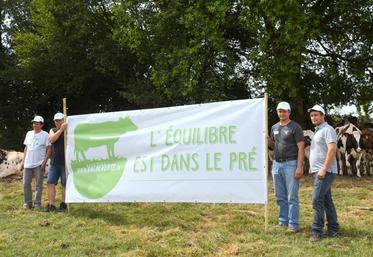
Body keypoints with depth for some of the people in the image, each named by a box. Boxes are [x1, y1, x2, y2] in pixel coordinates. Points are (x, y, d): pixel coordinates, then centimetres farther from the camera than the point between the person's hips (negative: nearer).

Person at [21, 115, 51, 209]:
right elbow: (26, 148, 19)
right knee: (26, 183, 6)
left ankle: (37, 203, 9)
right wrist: (23, 160, 13)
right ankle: (28, 202, 17)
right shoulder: (29, 133, 13)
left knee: (39, 184, 1)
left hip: (39, 164, -5)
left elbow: (48, 149, -5)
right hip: (28, 163, 5)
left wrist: (44, 162, -13)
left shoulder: (45, 135, -3)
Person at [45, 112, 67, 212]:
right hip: (54, 162, 4)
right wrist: (61, 129, -16)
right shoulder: (52, 130, 12)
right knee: (50, 183, 1)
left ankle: (63, 205, 10)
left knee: (65, 185, 1)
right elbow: (51, 140, -9)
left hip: (65, 162, -4)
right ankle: (51, 205, 7)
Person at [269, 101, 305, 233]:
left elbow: (301, 148, -9)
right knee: (280, 196, 12)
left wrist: (299, 167, -17)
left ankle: (293, 224, 4)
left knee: (292, 197, -3)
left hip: (290, 164, -6)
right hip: (276, 164, 6)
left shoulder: (295, 127, -5)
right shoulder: (274, 127, 13)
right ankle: (283, 221, 22)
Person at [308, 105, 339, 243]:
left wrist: (323, 169, -24)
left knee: (317, 200, -12)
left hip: (325, 172, -10)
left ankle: (317, 231, -8)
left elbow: (332, 149, -20)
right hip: (318, 172, 10)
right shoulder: (318, 131, 20)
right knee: (327, 201, 12)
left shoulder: (327, 129, -10)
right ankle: (333, 230, 19)